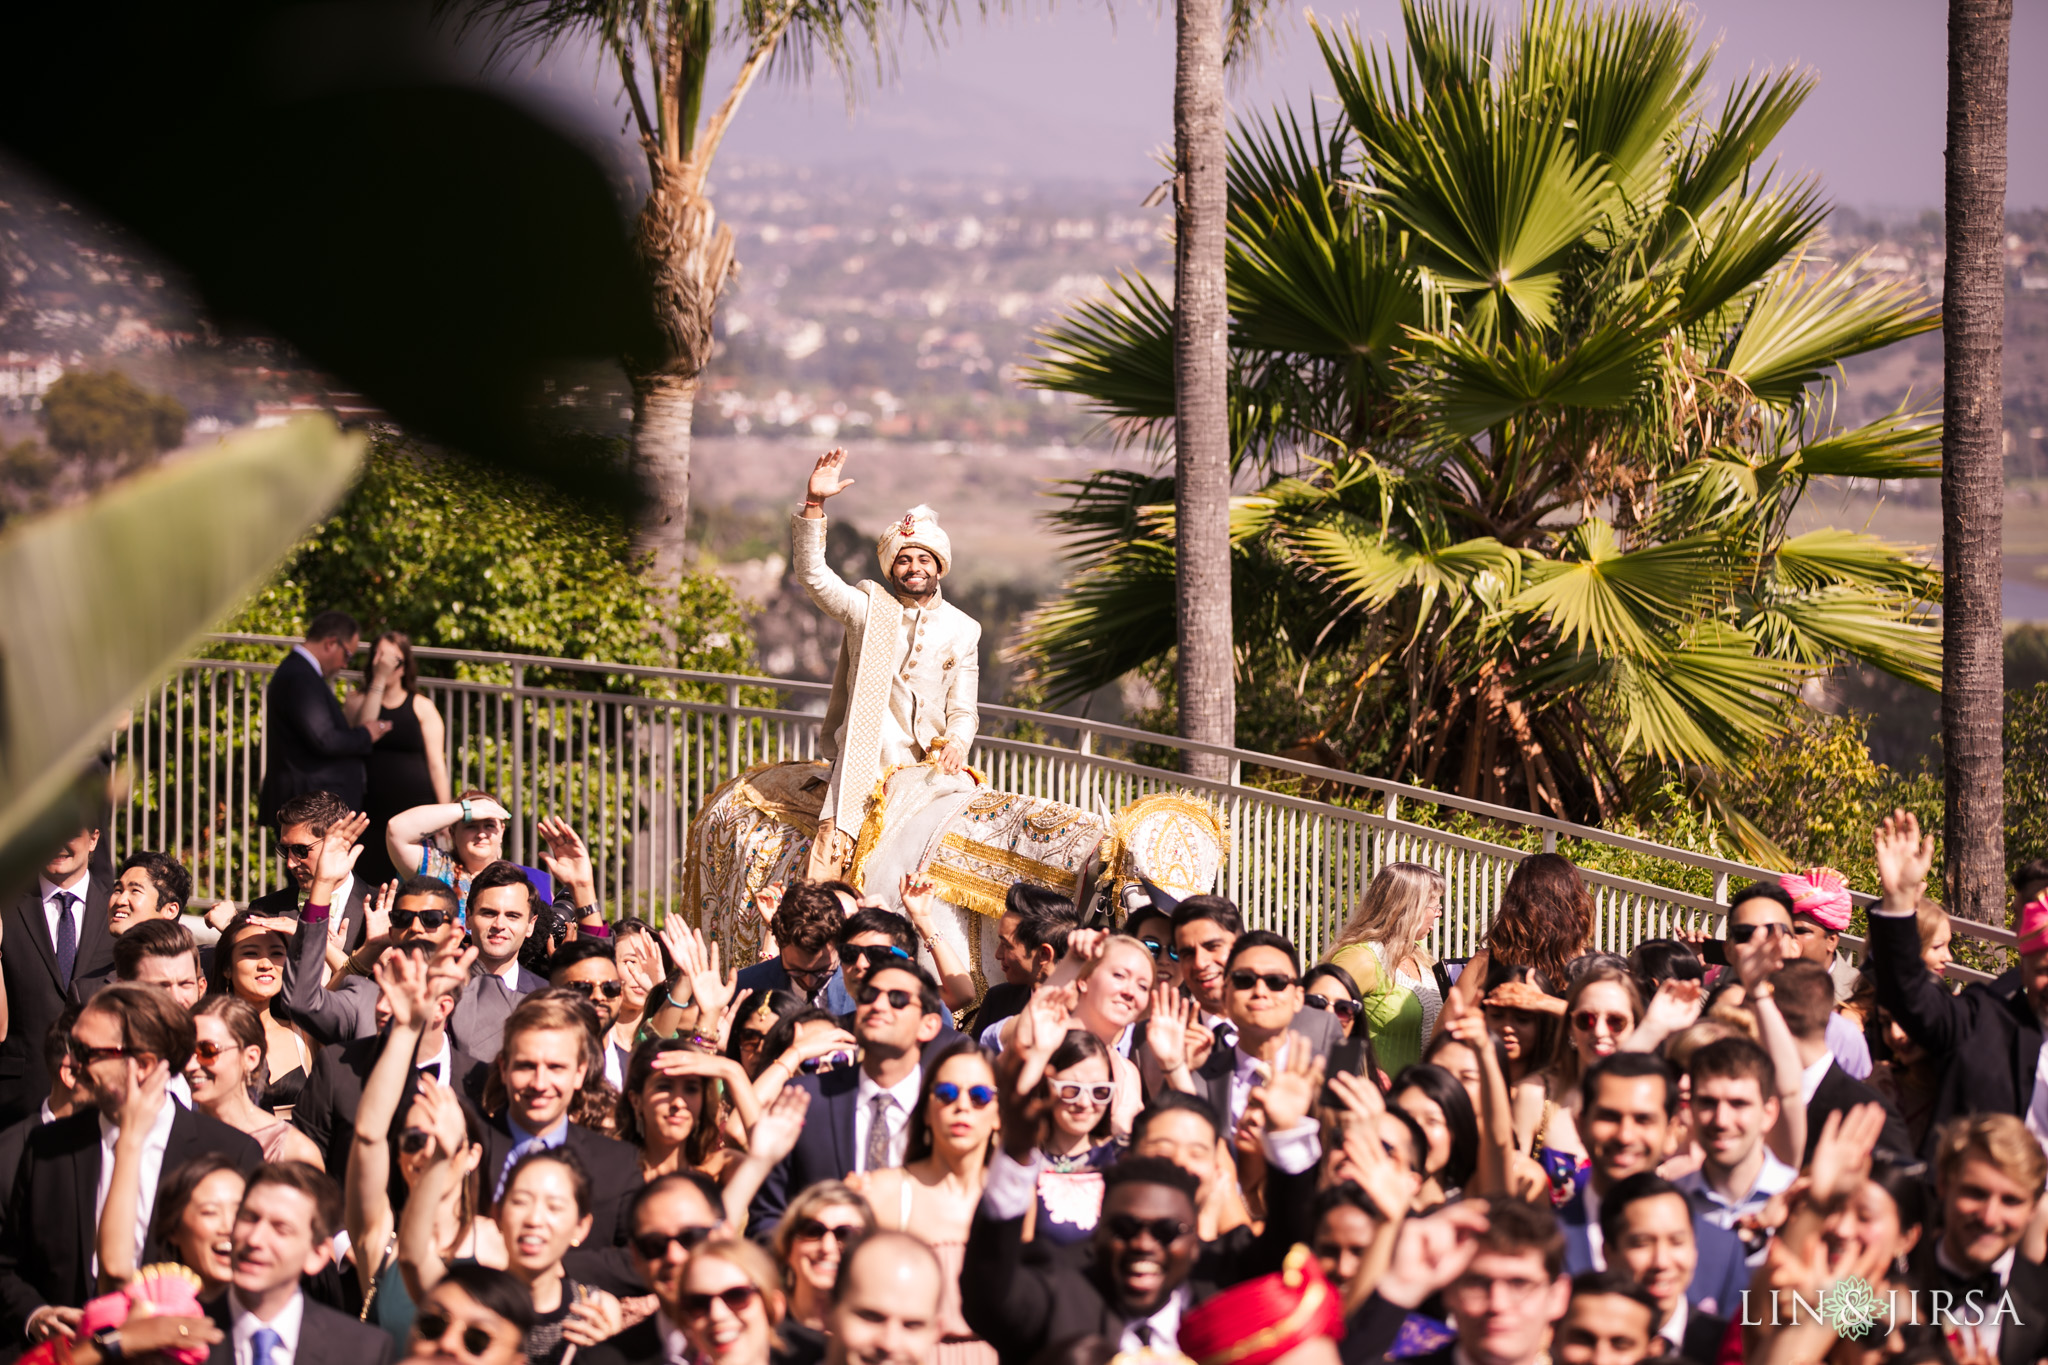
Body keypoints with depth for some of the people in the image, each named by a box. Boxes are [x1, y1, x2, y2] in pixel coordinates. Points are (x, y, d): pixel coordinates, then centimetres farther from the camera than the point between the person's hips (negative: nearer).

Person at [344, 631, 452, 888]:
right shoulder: (358, 700, 11)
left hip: (416, 807, -1)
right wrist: (378, 680, -12)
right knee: (374, 881, -3)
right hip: (372, 808, 1)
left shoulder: (421, 707, 7)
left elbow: (436, 764, 5)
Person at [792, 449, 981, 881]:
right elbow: (813, 574, -4)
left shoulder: (962, 630, 12)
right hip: (863, 758, -3)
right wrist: (814, 504, -16)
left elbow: (963, 709, 11)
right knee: (832, 845, -25)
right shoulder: (868, 606, 8)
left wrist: (957, 742, -13)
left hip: (927, 763, 3)